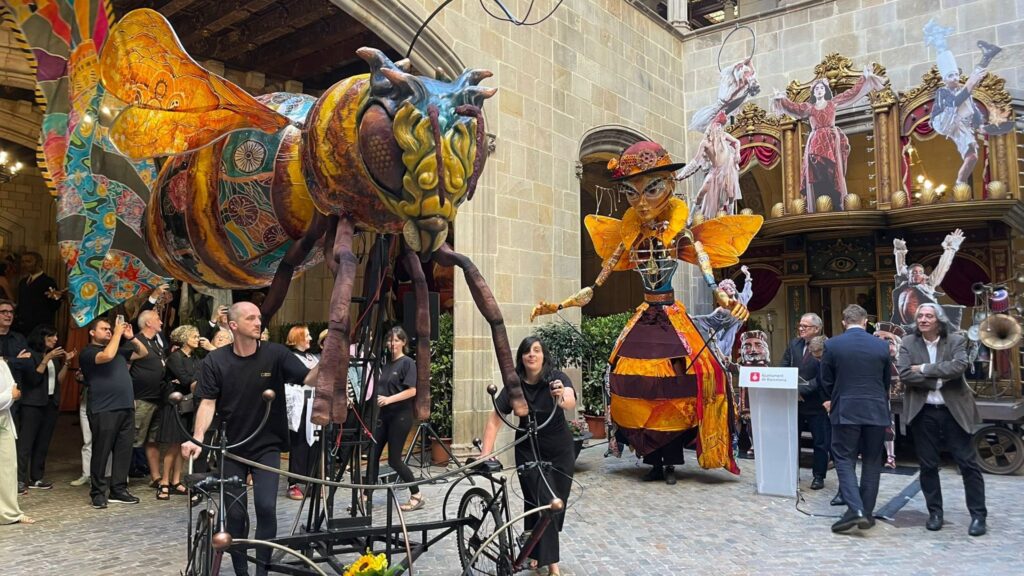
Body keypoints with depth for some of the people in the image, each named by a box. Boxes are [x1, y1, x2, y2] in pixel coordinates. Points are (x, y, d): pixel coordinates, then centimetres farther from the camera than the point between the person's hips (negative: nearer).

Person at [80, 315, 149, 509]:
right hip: (103, 411, -6)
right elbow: (107, 356, -19)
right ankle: (98, 492, 7)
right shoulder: (88, 352, 0)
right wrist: (118, 332, -11)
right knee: (101, 452, -2)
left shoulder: (119, 349, 21)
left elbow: (143, 353, 25)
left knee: (124, 451, 6)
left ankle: (119, 490, 12)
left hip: (126, 408, 6)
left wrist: (131, 337, 10)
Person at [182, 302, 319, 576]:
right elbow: (208, 402, -7)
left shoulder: (275, 353, -9)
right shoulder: (215, 360, -6)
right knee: (236, 512, 6)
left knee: (266, 507, -10)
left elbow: (309, 378, -17)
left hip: (267, 445, -1)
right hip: (232, 446, 1)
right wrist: (198, 437, -21)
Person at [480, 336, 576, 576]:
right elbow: (494, 420, -16)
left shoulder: (557, 378, -19)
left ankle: (537, 551, 38)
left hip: (561, 451, 1)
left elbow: (571, 402, -39)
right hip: (529, 451, -1)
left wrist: (562, 398, -62)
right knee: (543, 504, -10)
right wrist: (486, 453, -26)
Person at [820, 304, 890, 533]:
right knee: (871, 461, 12)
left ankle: (855, 509, -13)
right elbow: (887, 381, 12)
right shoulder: (882, 346, 1)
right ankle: (867, 513, 16)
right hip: (876, 411, 3)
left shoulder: (832, 345, -5)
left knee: (844, 459, 3)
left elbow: (826, 381, 3)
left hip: (846, 411, -2)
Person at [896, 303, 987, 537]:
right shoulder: (908, 343, 1)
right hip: (923, 412, 1)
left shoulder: (956, 340, -1)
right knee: (928, 465, 8)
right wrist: (938, 380, -15)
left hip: (954, 411, -1)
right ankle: (935, 512, 21)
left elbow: (959, 366, -19)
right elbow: (904, 374, -11)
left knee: (968, 463, 3)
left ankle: (978, 515, 15)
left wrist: (925, 369, -17)